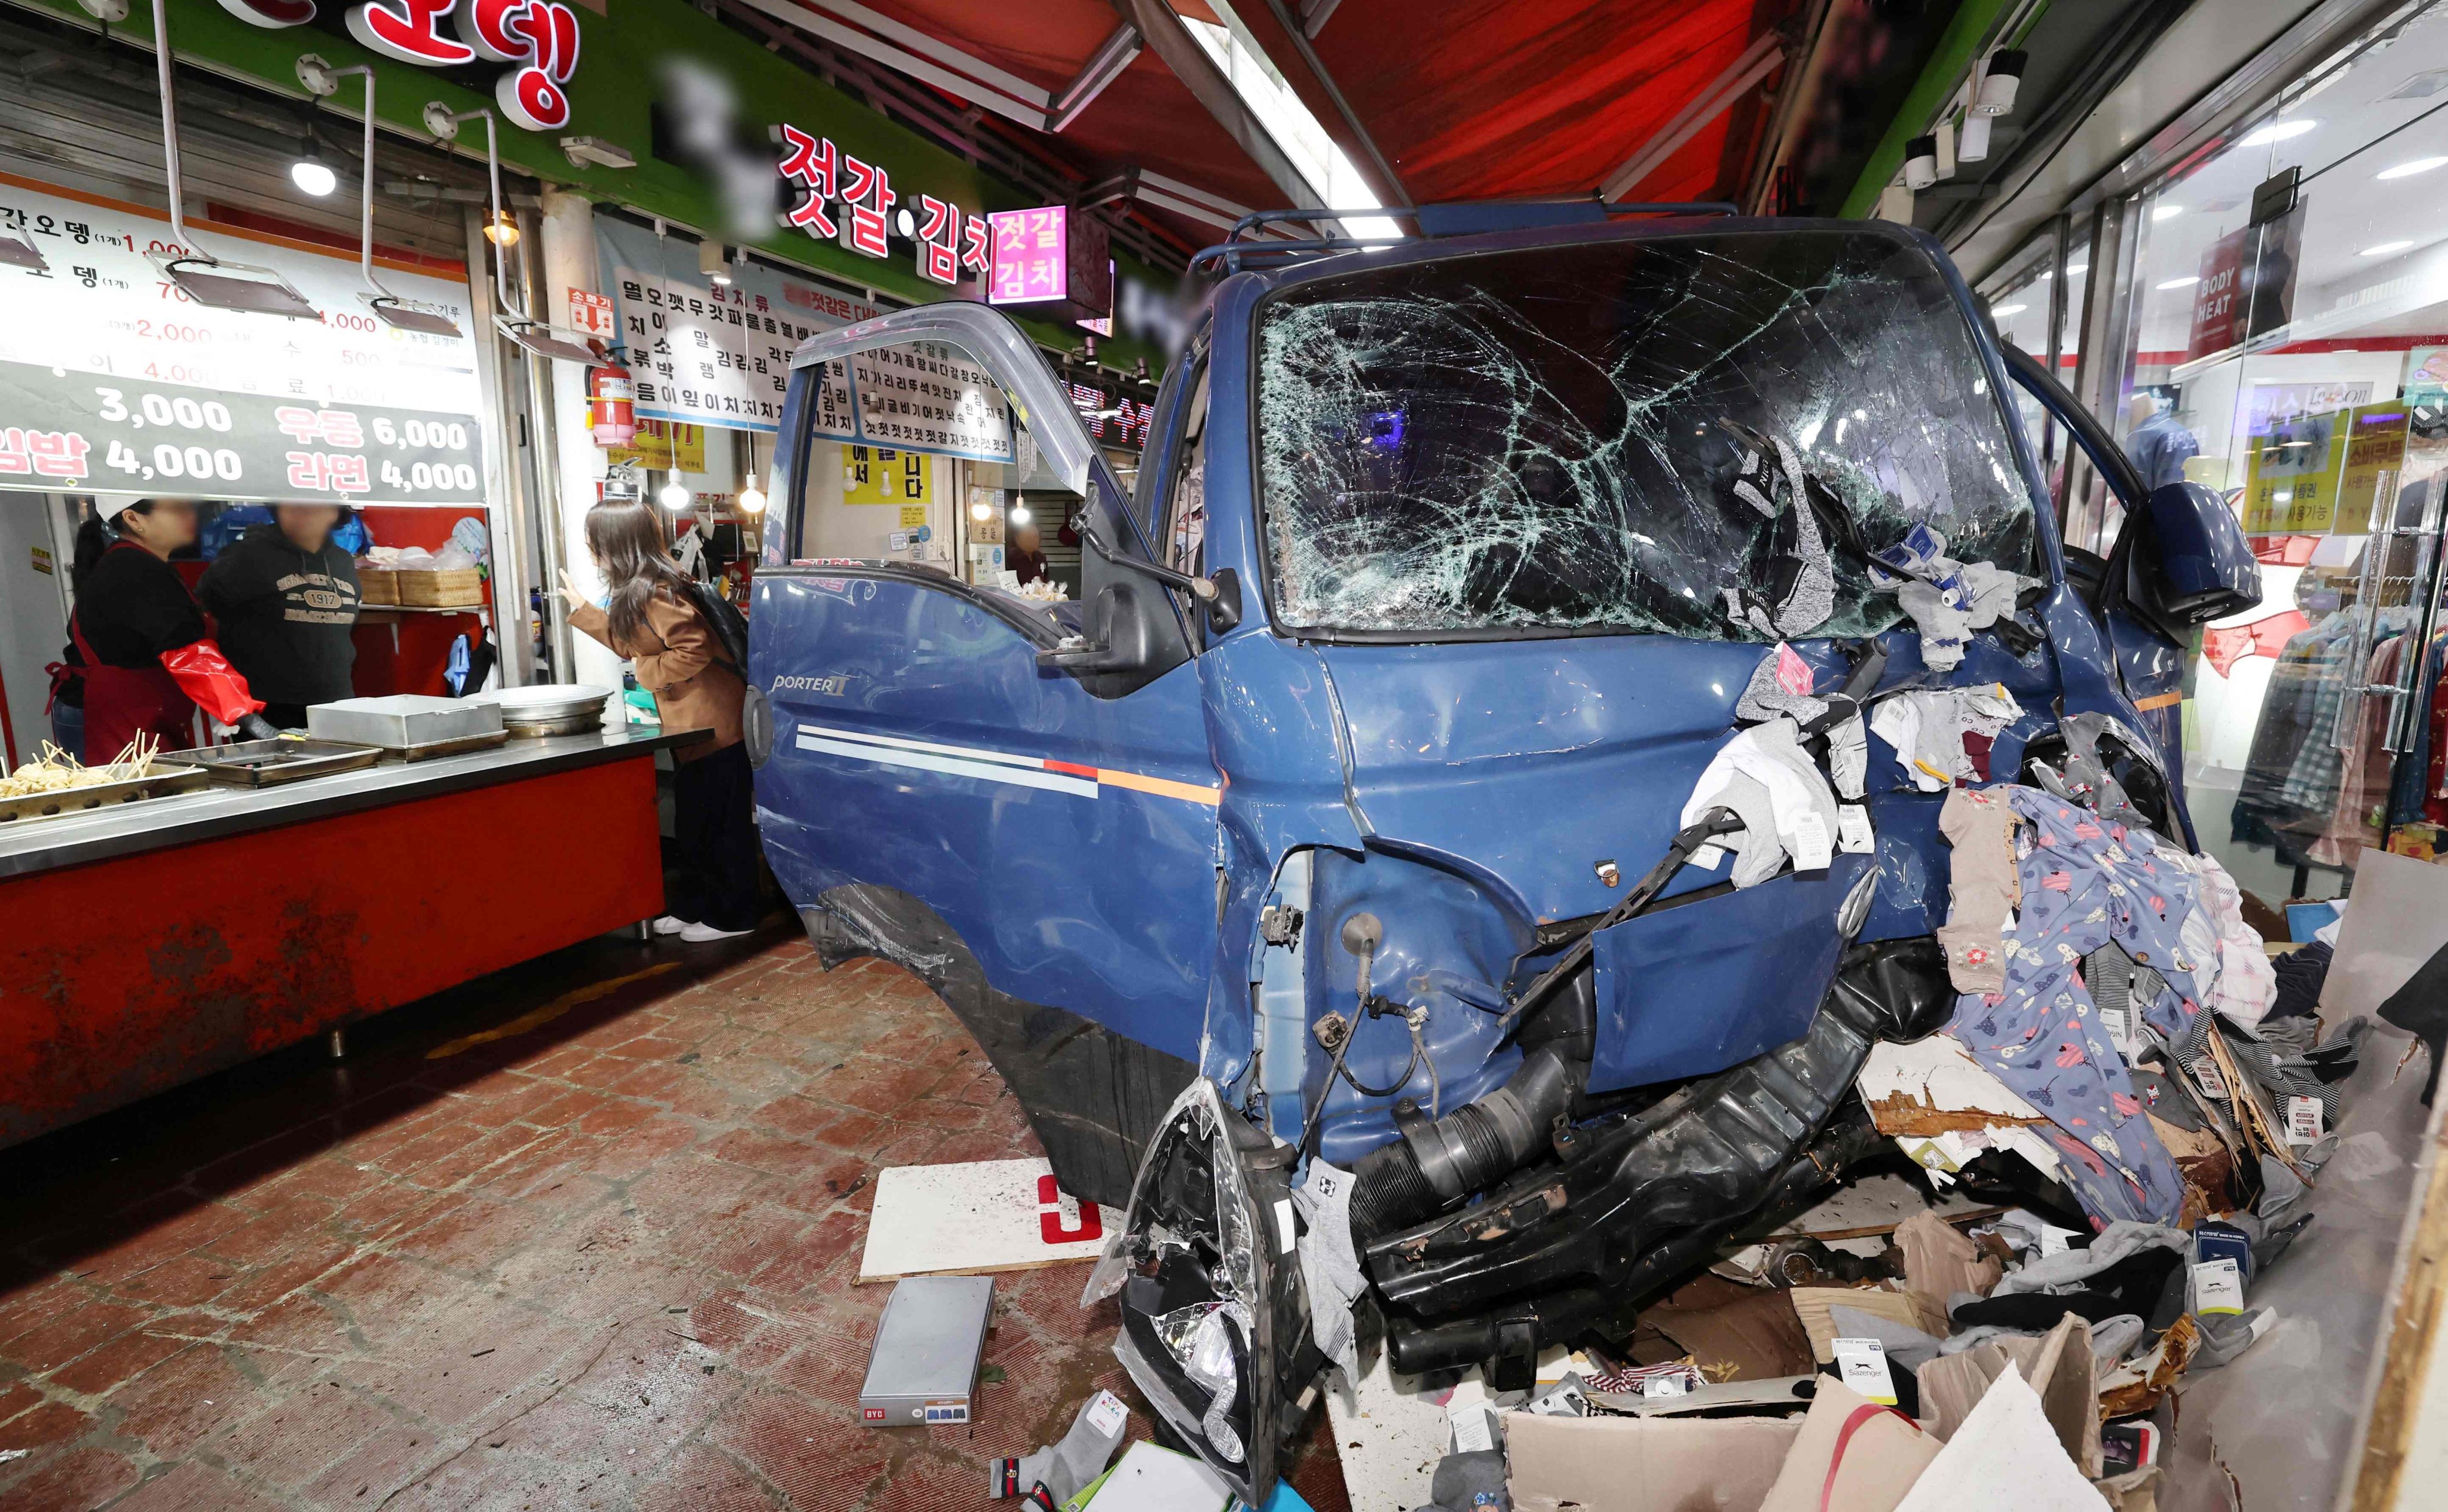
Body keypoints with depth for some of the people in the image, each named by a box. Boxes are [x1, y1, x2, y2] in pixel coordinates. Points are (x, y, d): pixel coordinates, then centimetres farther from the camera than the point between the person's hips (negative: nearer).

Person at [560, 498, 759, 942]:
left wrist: (653, 673, -15)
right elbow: (631, 643, 25)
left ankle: (731, 918, 11)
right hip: (691, 723, 10)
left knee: (718, 823, 0)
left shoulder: (653, 592, -19)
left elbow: (695, 649, -26)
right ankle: (692, 908, 30)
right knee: (694, 822, 18)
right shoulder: (638, 590, 13)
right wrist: (581, 609, 28)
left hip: (710, 722, -10)